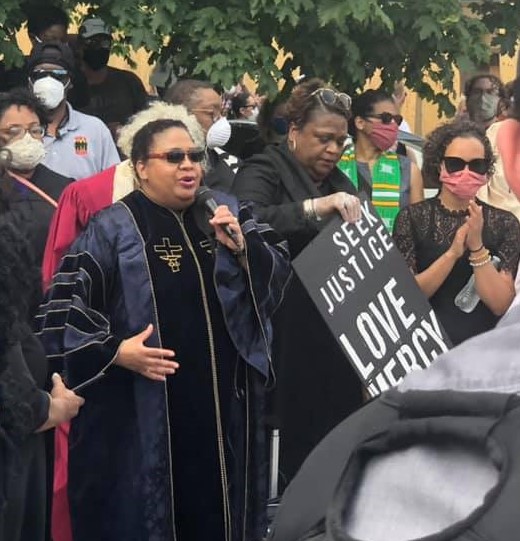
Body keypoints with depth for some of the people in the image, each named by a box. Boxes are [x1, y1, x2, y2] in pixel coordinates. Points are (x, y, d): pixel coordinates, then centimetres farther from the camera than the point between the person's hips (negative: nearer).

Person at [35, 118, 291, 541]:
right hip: (143, 414, -4)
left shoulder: (225, 213, 8)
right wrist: (115, 350, -19)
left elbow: (280, 271, 5)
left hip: (224, 402, 4)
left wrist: (242, 246, -13)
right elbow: (65, 304, -8)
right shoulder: (112, 229, -6)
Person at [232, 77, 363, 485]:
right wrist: (313, 208, -32)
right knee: (289, 443, -7)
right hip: (285, 340, -7)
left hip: (334, 341, 7)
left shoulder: (340, 183, 20)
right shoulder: (264, 171, -3)